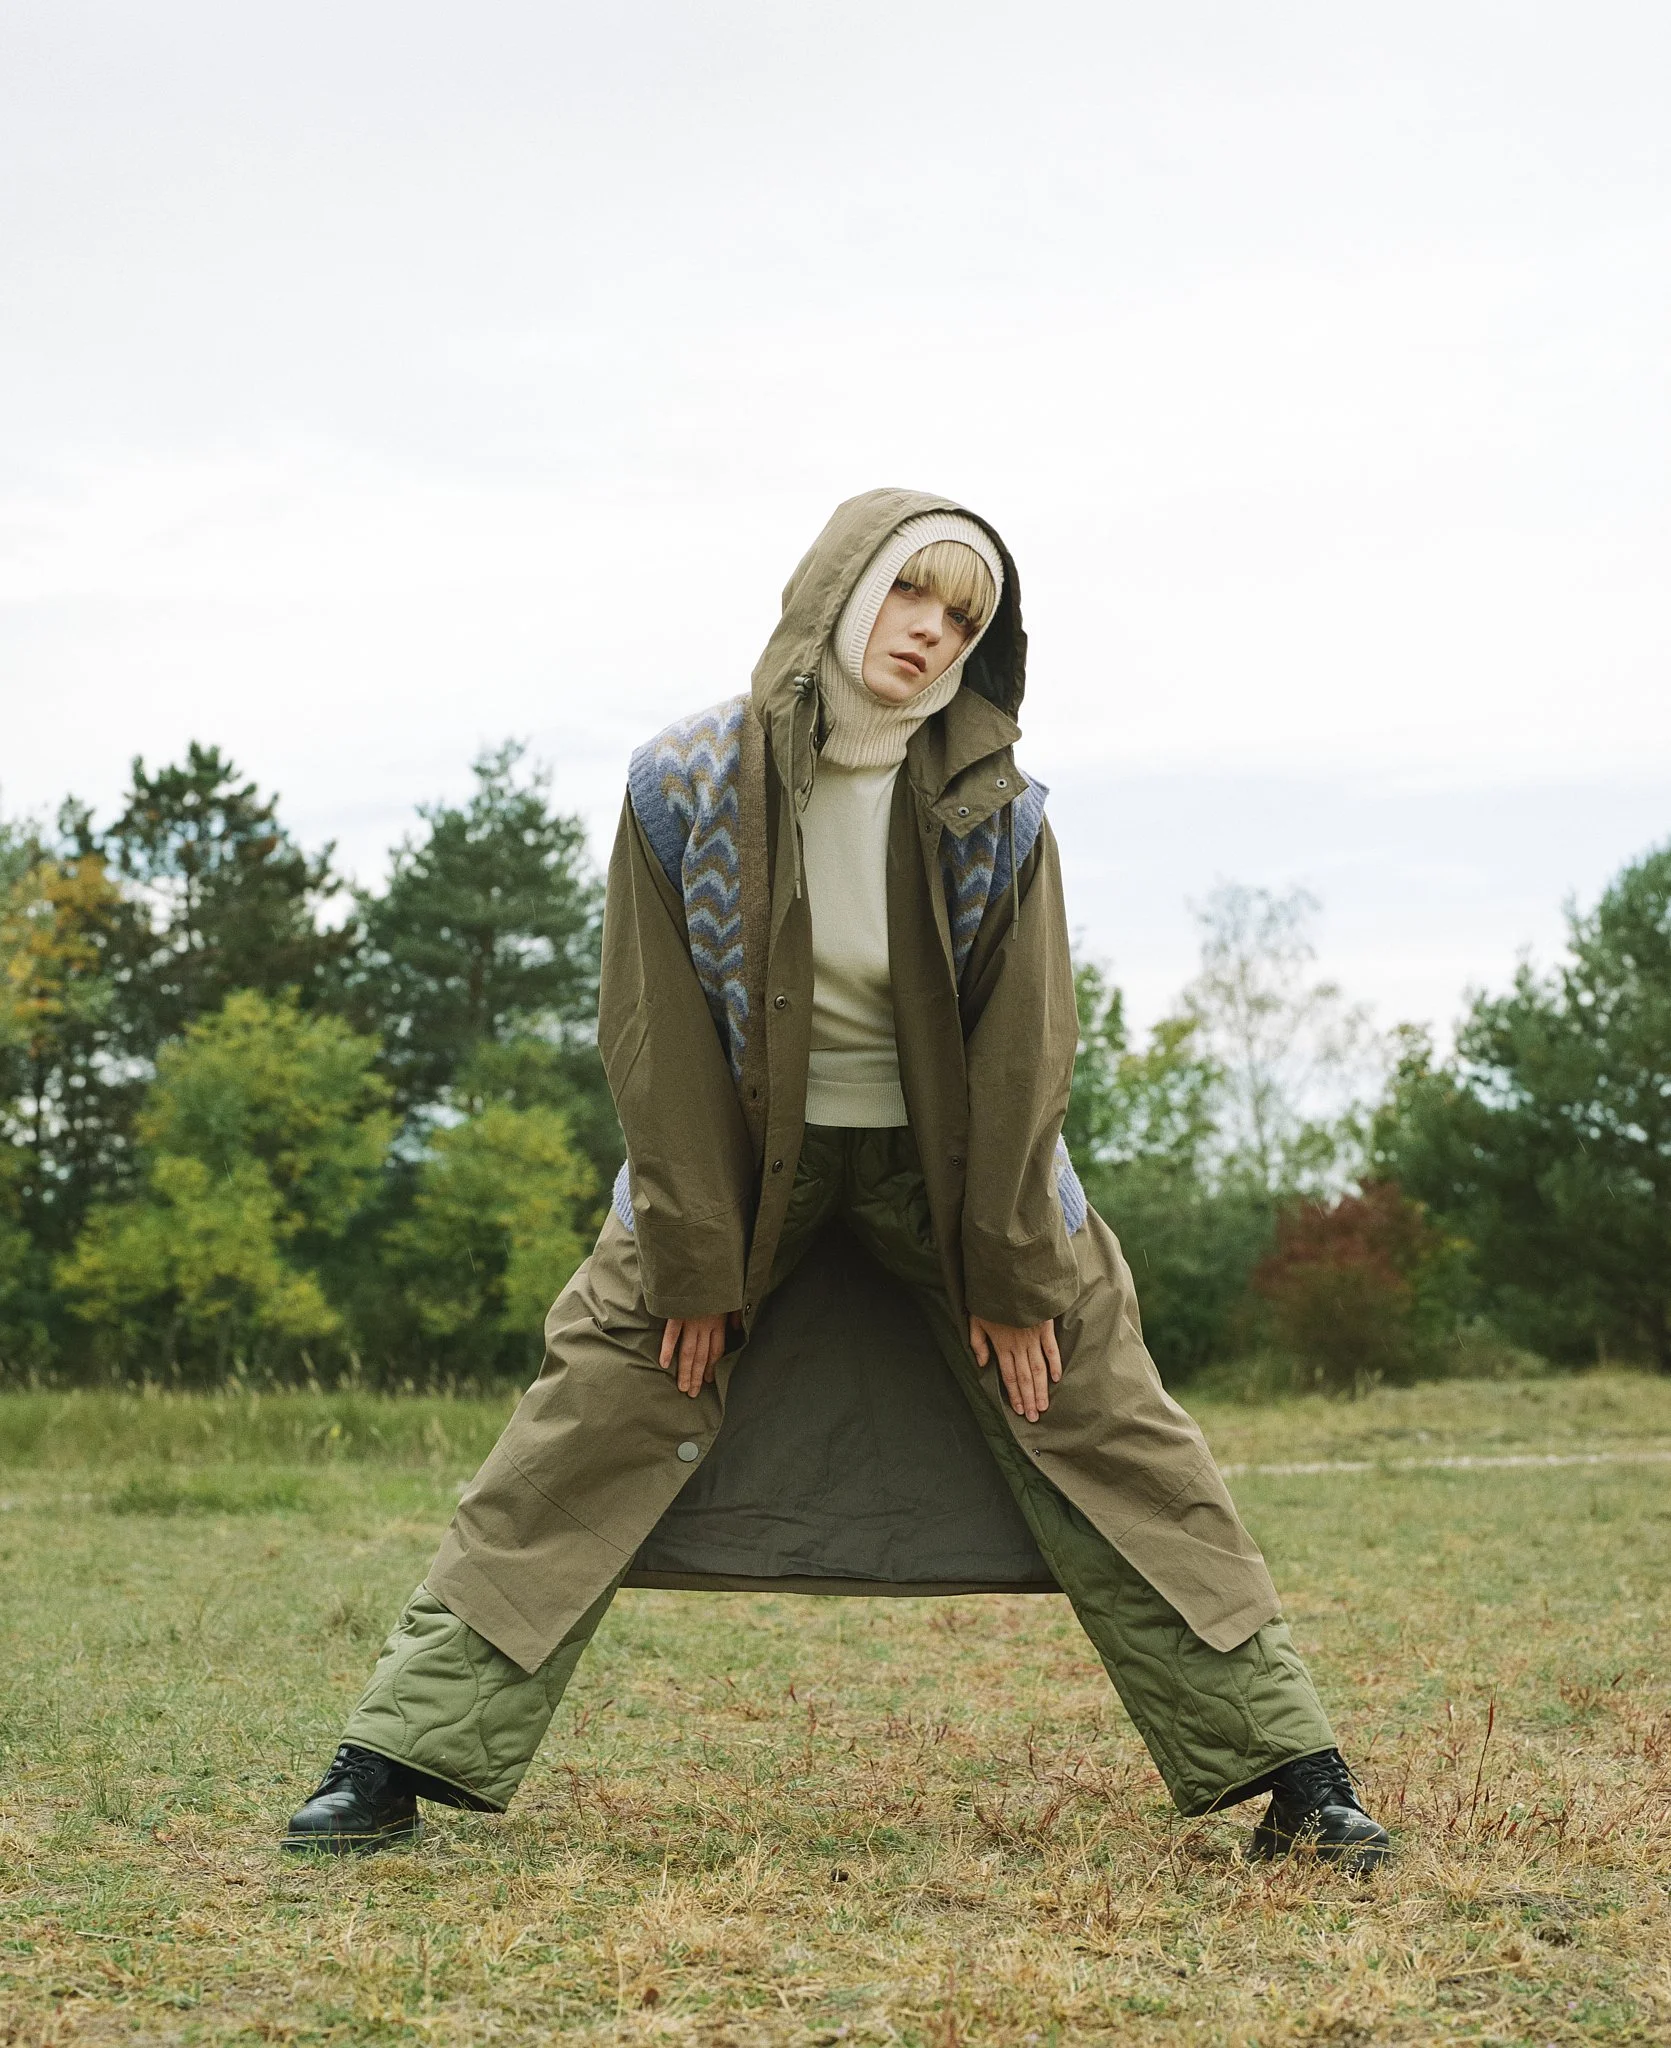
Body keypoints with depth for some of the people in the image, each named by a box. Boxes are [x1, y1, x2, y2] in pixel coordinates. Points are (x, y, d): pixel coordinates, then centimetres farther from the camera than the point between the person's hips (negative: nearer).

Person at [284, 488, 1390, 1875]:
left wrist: (1010, 1275, -8)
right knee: (586, 1435, -6)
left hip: (949, 1158, 0)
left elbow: (1021, 1049, -9)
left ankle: (1295, 1775, 4)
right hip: (740, 1153, 0)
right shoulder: (687, 787, -17)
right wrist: (692, 1267, -11)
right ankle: (397, 1762, 2)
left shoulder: (993, 811, -15)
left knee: (1105, 1434, -2)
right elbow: (662, 1039, -12)